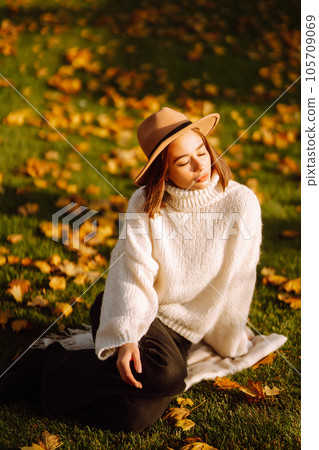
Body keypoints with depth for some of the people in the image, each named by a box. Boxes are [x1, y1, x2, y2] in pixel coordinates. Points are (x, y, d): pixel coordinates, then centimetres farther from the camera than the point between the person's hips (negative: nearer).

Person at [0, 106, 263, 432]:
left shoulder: (240, 202, -9)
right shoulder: (145, 202, -6)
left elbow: (236, 281, -2)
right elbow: (133, 272, -16)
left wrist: (228, 341, 7)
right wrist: (125, 337, -30)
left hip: (180, 333, 1)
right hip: (125, 311, -1)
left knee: (135, 417, -25)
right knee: (164, 373, -34)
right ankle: (52, 369, -14)